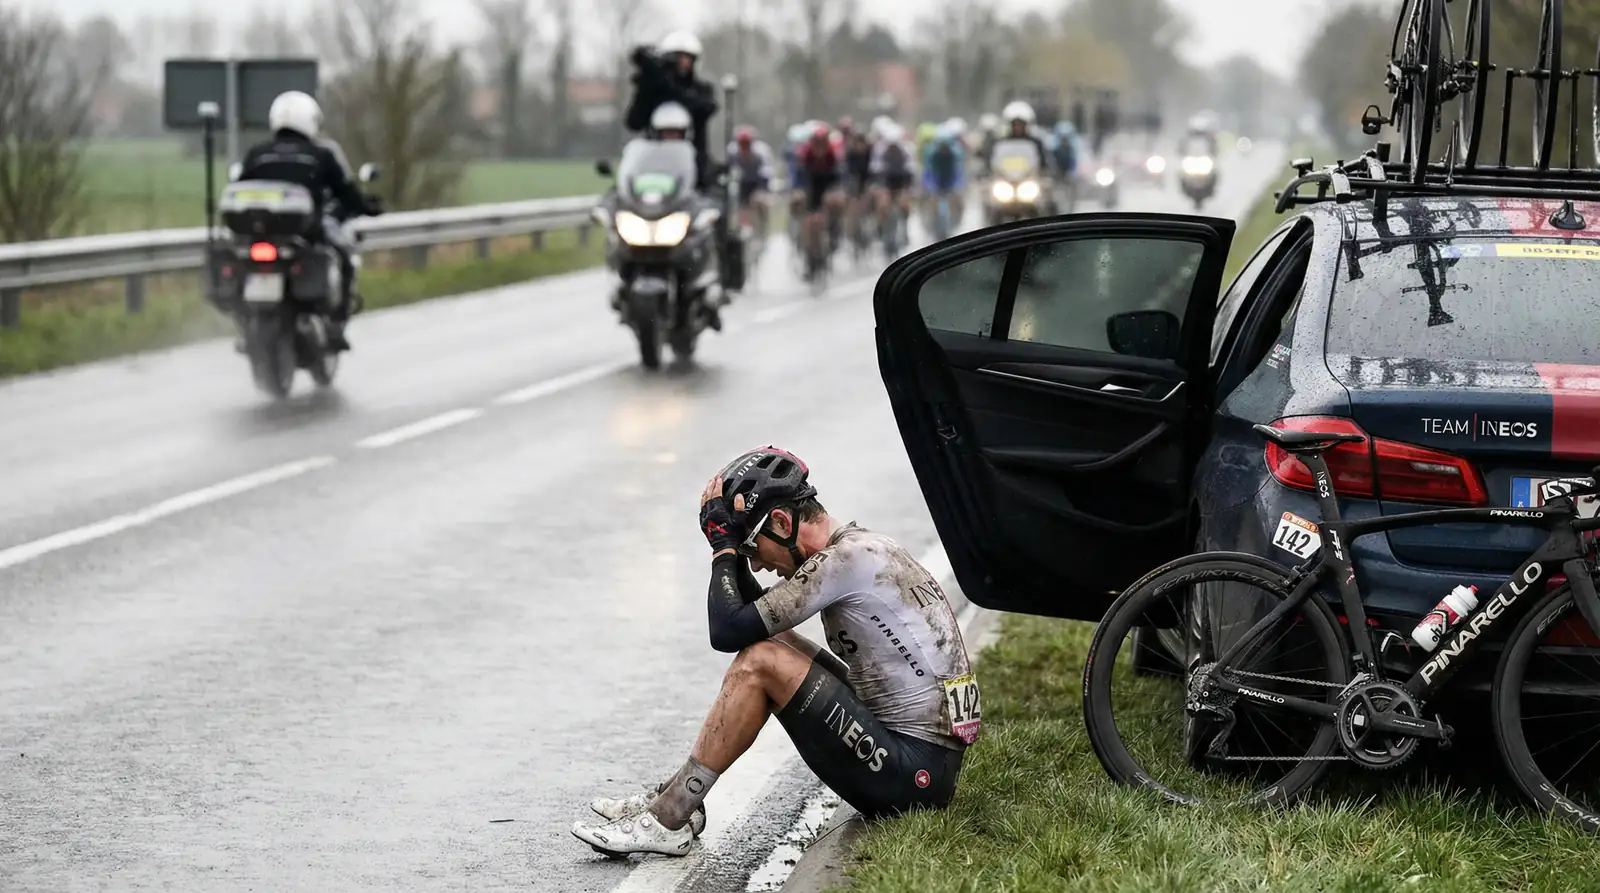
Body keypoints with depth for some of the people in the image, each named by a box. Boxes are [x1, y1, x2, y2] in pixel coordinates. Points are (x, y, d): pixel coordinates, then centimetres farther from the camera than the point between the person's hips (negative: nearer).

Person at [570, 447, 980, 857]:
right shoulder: (859, 549, 14)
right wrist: (730, 550, 9)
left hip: (916, 773, -10)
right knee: (772, 643, 14)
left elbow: (728, 631, -18)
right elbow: (758, 620, 22)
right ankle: (676, 797, 12)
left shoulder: (849, 558, -16)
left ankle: (667, 821, -6)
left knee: (759, 662, -14)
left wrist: (725, 546, -6)